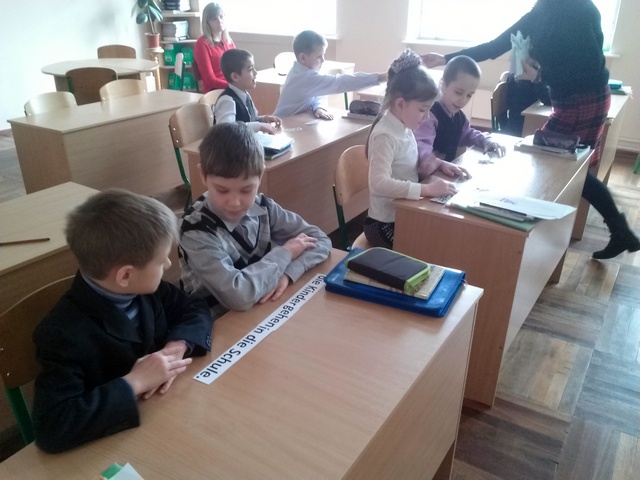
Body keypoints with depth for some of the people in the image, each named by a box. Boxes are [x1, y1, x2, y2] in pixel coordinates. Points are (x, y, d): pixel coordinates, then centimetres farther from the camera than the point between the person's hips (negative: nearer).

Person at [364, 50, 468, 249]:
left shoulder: (404, 126, 4)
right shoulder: (385, 136, -23)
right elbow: (380, 183, -34)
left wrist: (438, 163, 3)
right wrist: (427, 189, -35)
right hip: (386, 223, -9)